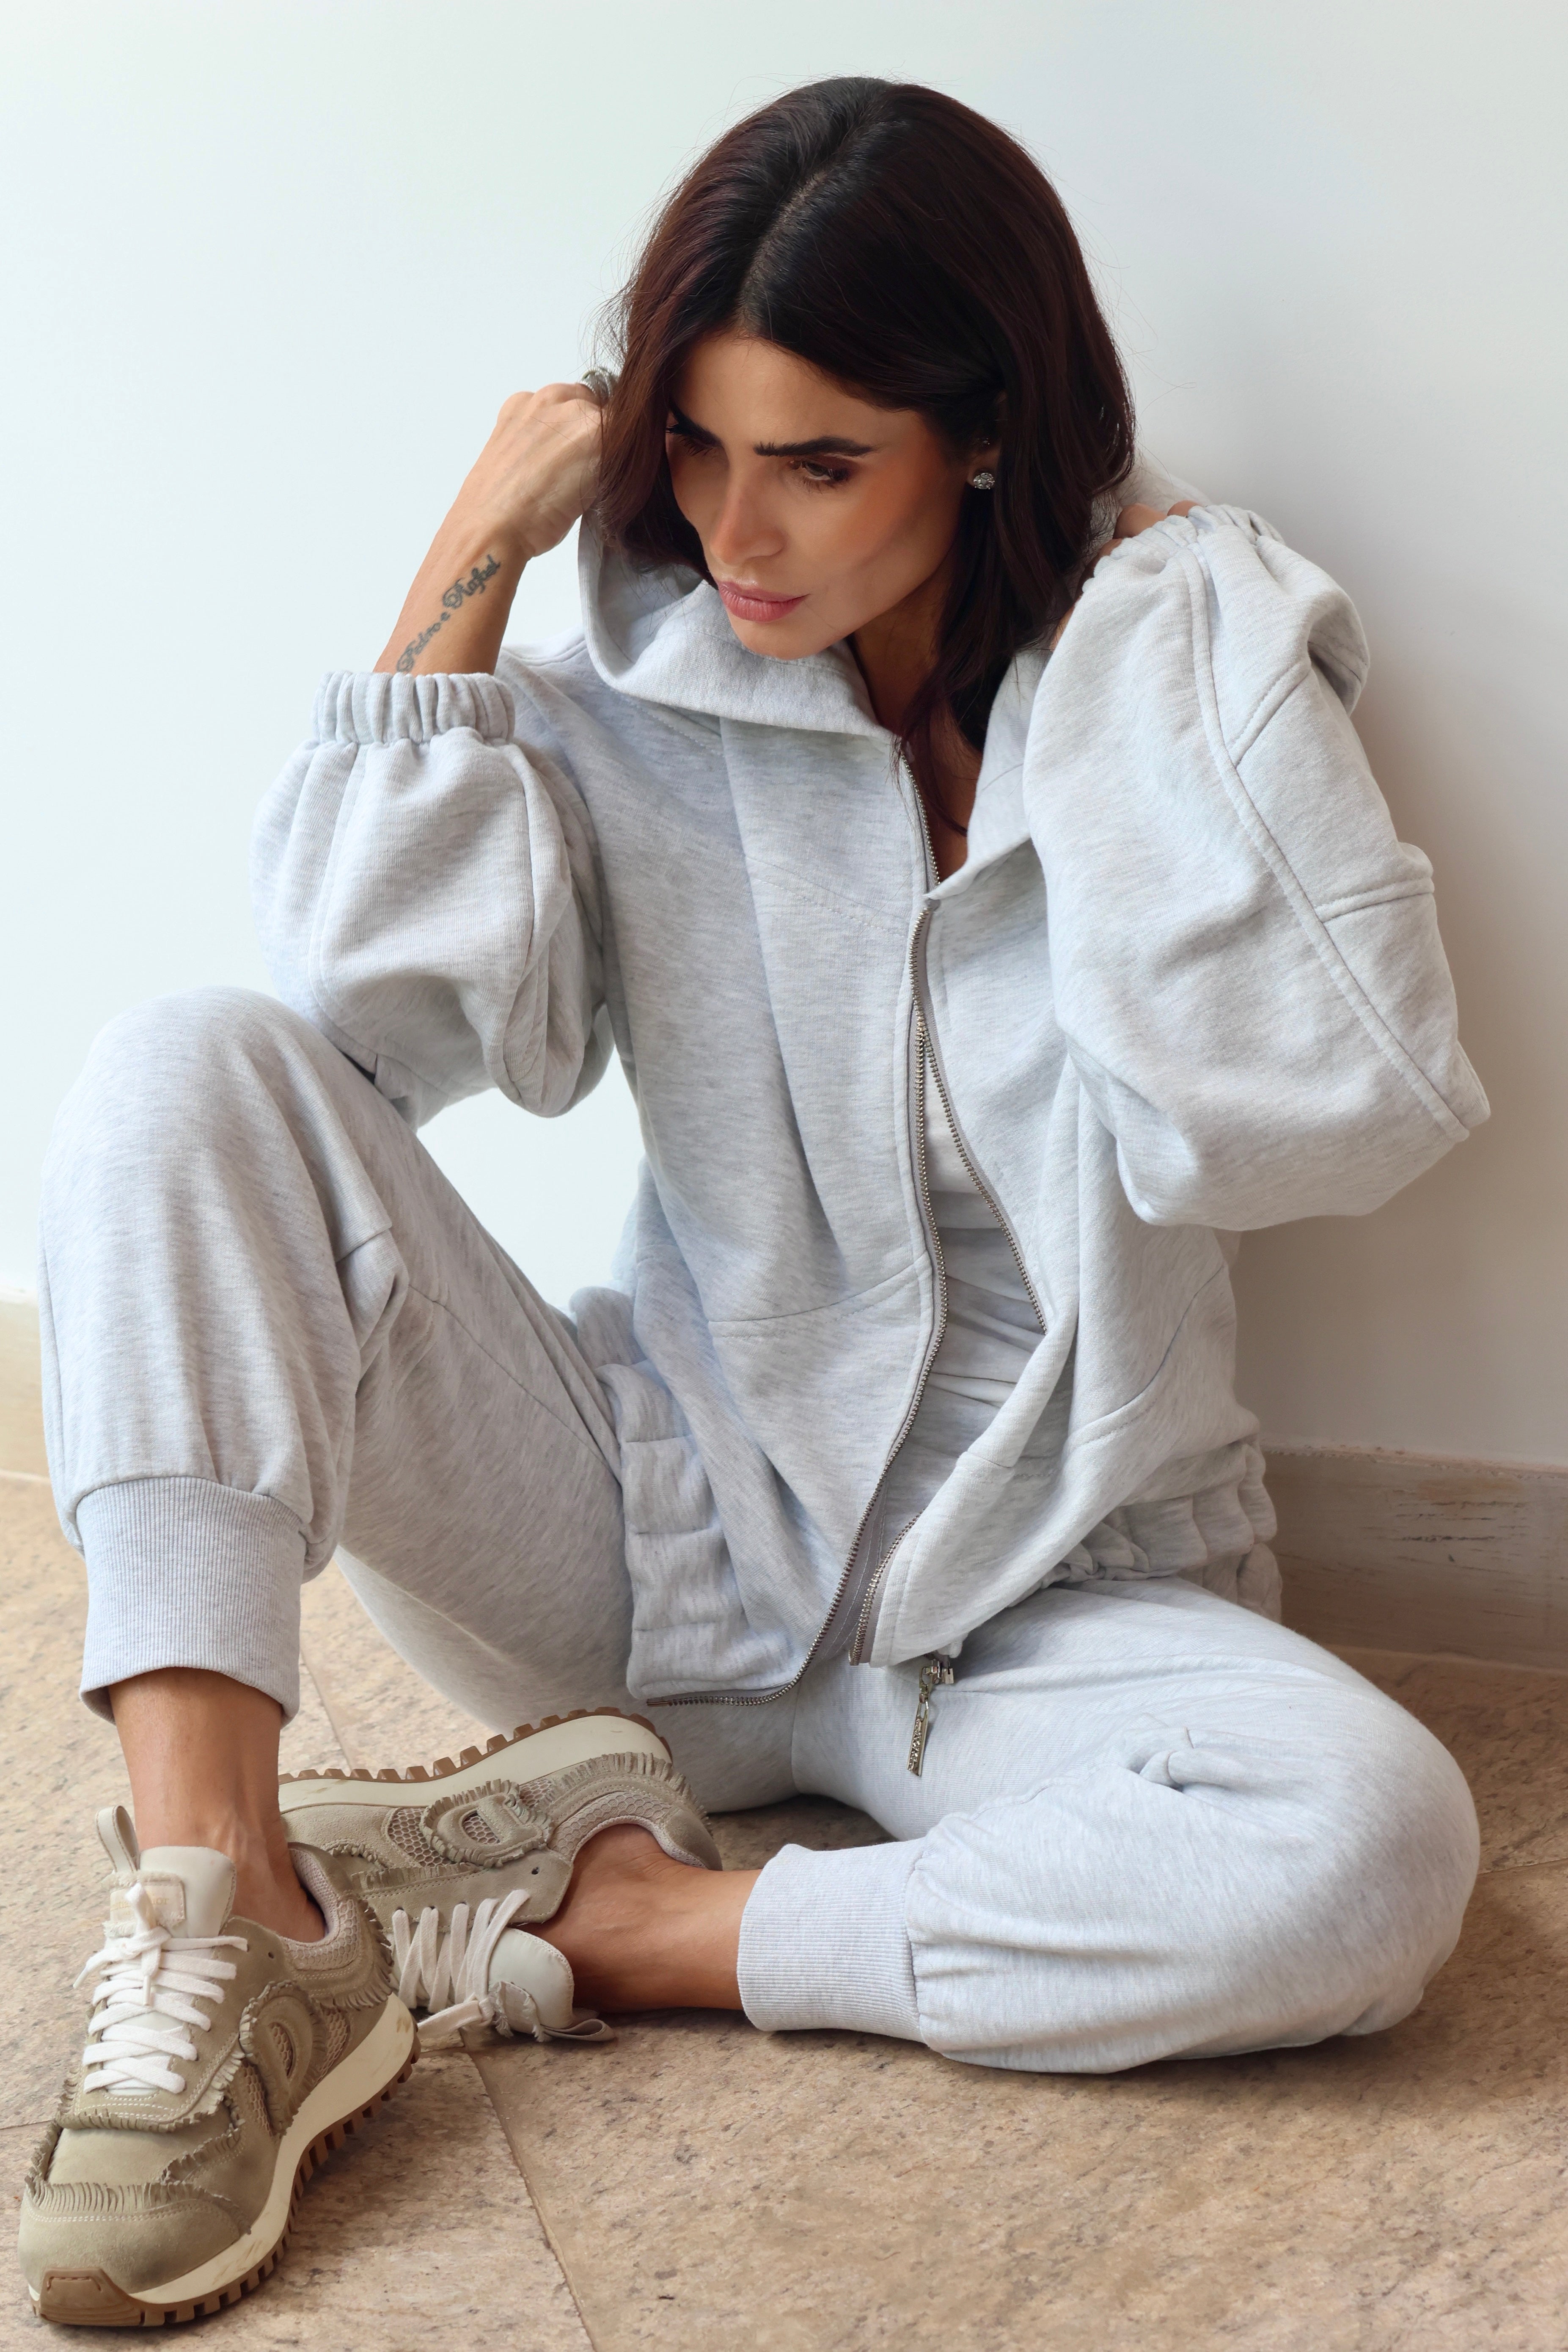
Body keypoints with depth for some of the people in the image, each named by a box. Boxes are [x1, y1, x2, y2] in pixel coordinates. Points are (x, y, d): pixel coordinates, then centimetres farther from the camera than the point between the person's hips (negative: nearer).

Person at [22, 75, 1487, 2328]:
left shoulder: (1192, 672, -5)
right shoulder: (635, 685, 0)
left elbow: (1325, 1109, -21)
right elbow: (388, 1017, -17)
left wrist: (1157, 627, -17)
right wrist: (470, 561, -12)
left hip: (1033, 1615, -1)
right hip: (657, 1534, 2)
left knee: (1373, 1856, -34)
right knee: (191, 1067, -18)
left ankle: (605, 1921, -19)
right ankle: (230, 1939, -29)